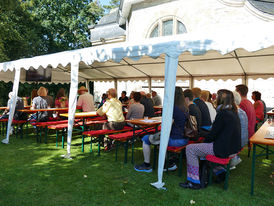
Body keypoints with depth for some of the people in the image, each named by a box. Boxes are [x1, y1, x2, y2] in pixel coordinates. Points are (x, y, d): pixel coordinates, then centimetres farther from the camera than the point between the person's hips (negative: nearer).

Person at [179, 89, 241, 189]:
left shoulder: (223, 113, -19)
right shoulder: (233, 112, 9)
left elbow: (213, 133, -16)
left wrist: (206, 140, 3)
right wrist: (208, 140, 13)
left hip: (224, 149, -10)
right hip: (232, 146, 10)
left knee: (190, 149, -6)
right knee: (203, 145, 29)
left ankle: (194, 181, 0)